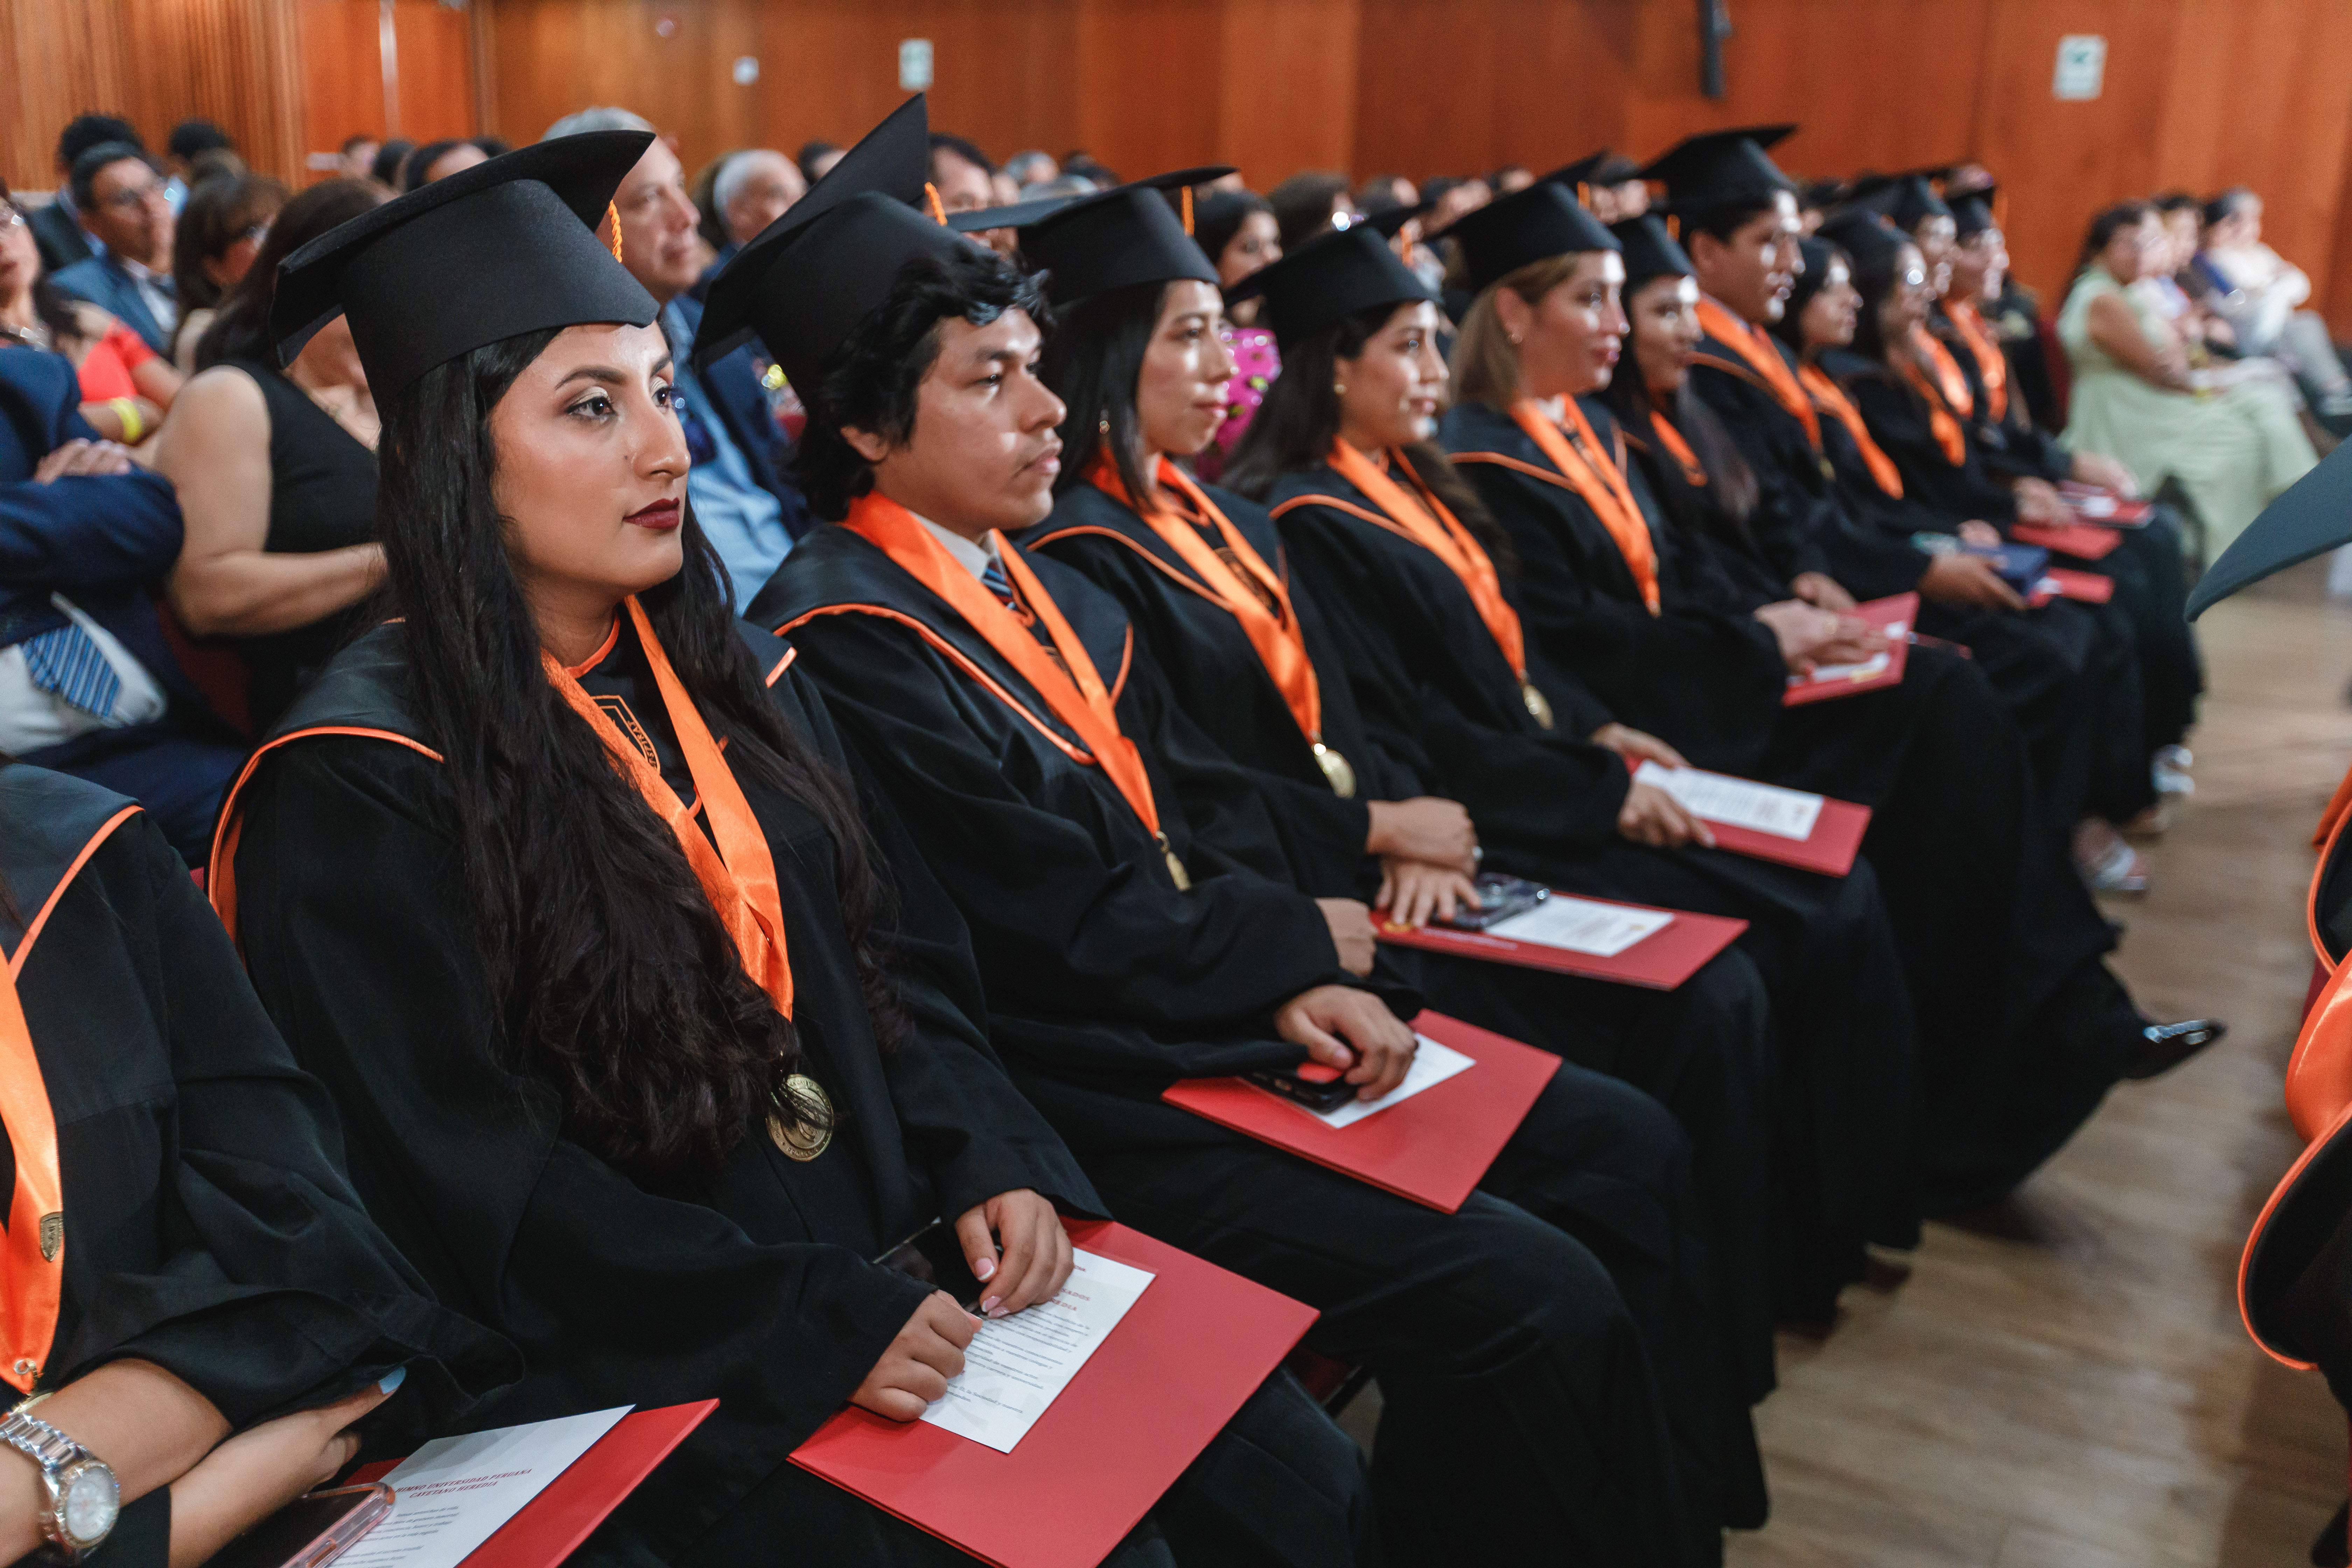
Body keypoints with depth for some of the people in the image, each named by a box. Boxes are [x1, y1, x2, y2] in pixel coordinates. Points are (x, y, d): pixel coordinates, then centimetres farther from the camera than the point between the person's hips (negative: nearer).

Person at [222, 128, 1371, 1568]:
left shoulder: (735, 678, 10)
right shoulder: (361, 790, -11)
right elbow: (467, 1182, -14)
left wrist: (992, 1159, -5)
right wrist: (811, 1323, -20)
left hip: (900, 1252, 6)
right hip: (654, 1361, -5)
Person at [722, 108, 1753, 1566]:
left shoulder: (1040, 582, 11)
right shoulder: (847, 641, -16)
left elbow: (1204, 803, 12)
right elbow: (1070, 930, -18)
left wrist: (1297, 985, -6)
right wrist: (1306, 940, -5)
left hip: (1218, 1005, 9)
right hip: (1090, 1088, -9)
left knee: (1629, 1154, 6)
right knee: (1536, 1301, -19)